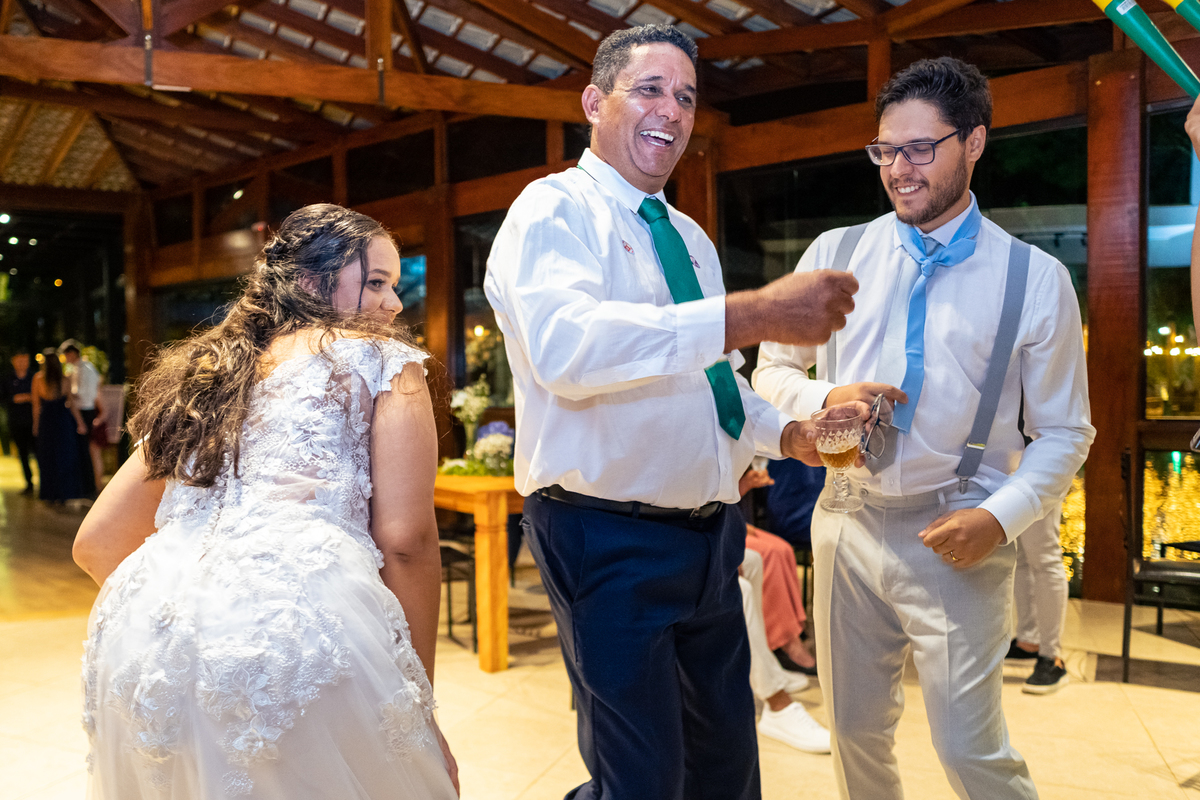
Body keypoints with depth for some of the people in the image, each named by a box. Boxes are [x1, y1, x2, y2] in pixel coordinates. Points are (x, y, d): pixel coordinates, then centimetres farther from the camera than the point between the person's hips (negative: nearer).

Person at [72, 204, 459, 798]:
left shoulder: (199, 376, 26)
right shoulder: (384, 359, 11)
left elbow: (96, 545, 25)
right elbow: (405, 540, -1)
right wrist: (419, 710, 7)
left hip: (135, 642, 7)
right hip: (300, 629, -6)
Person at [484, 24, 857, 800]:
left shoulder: (691, 237, 16)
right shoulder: (553, 210, -9)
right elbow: (565, 346, -31)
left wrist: (789, 433, 10)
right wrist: (751, 315, -37)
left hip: (709, 534, 8)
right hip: (608, 540, -8)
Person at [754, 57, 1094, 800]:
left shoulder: (1036, 279, -1)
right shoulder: (835, 255, 3)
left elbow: (1064, 432, 2)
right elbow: (771, 372, 10)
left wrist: (1002, 516, -15)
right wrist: (825, 399, -12)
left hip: (956, 538, -2)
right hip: (849, 522, 3)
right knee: (856, 732, 13)